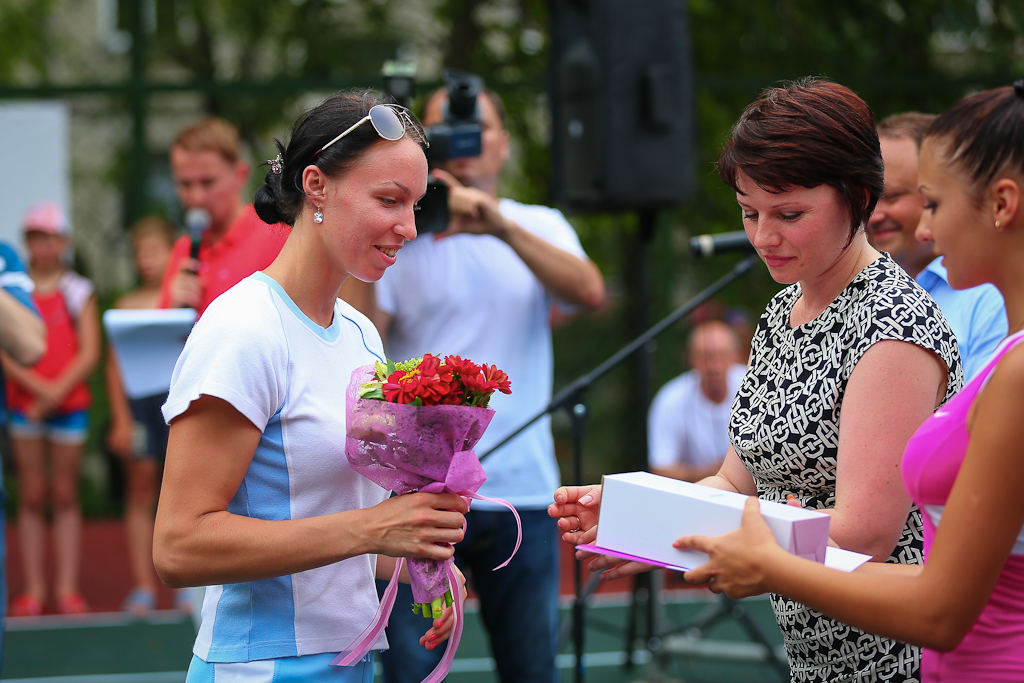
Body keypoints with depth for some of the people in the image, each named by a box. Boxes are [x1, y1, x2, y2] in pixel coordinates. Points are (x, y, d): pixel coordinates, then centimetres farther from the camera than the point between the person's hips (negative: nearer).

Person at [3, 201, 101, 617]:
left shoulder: (78, 292, 6)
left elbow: (89, 353, -1)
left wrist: (56, 392, -12)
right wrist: (35, 386, -13)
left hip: (69, 404, 0)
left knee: (64, 494, 2)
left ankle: (67, 588, 4)